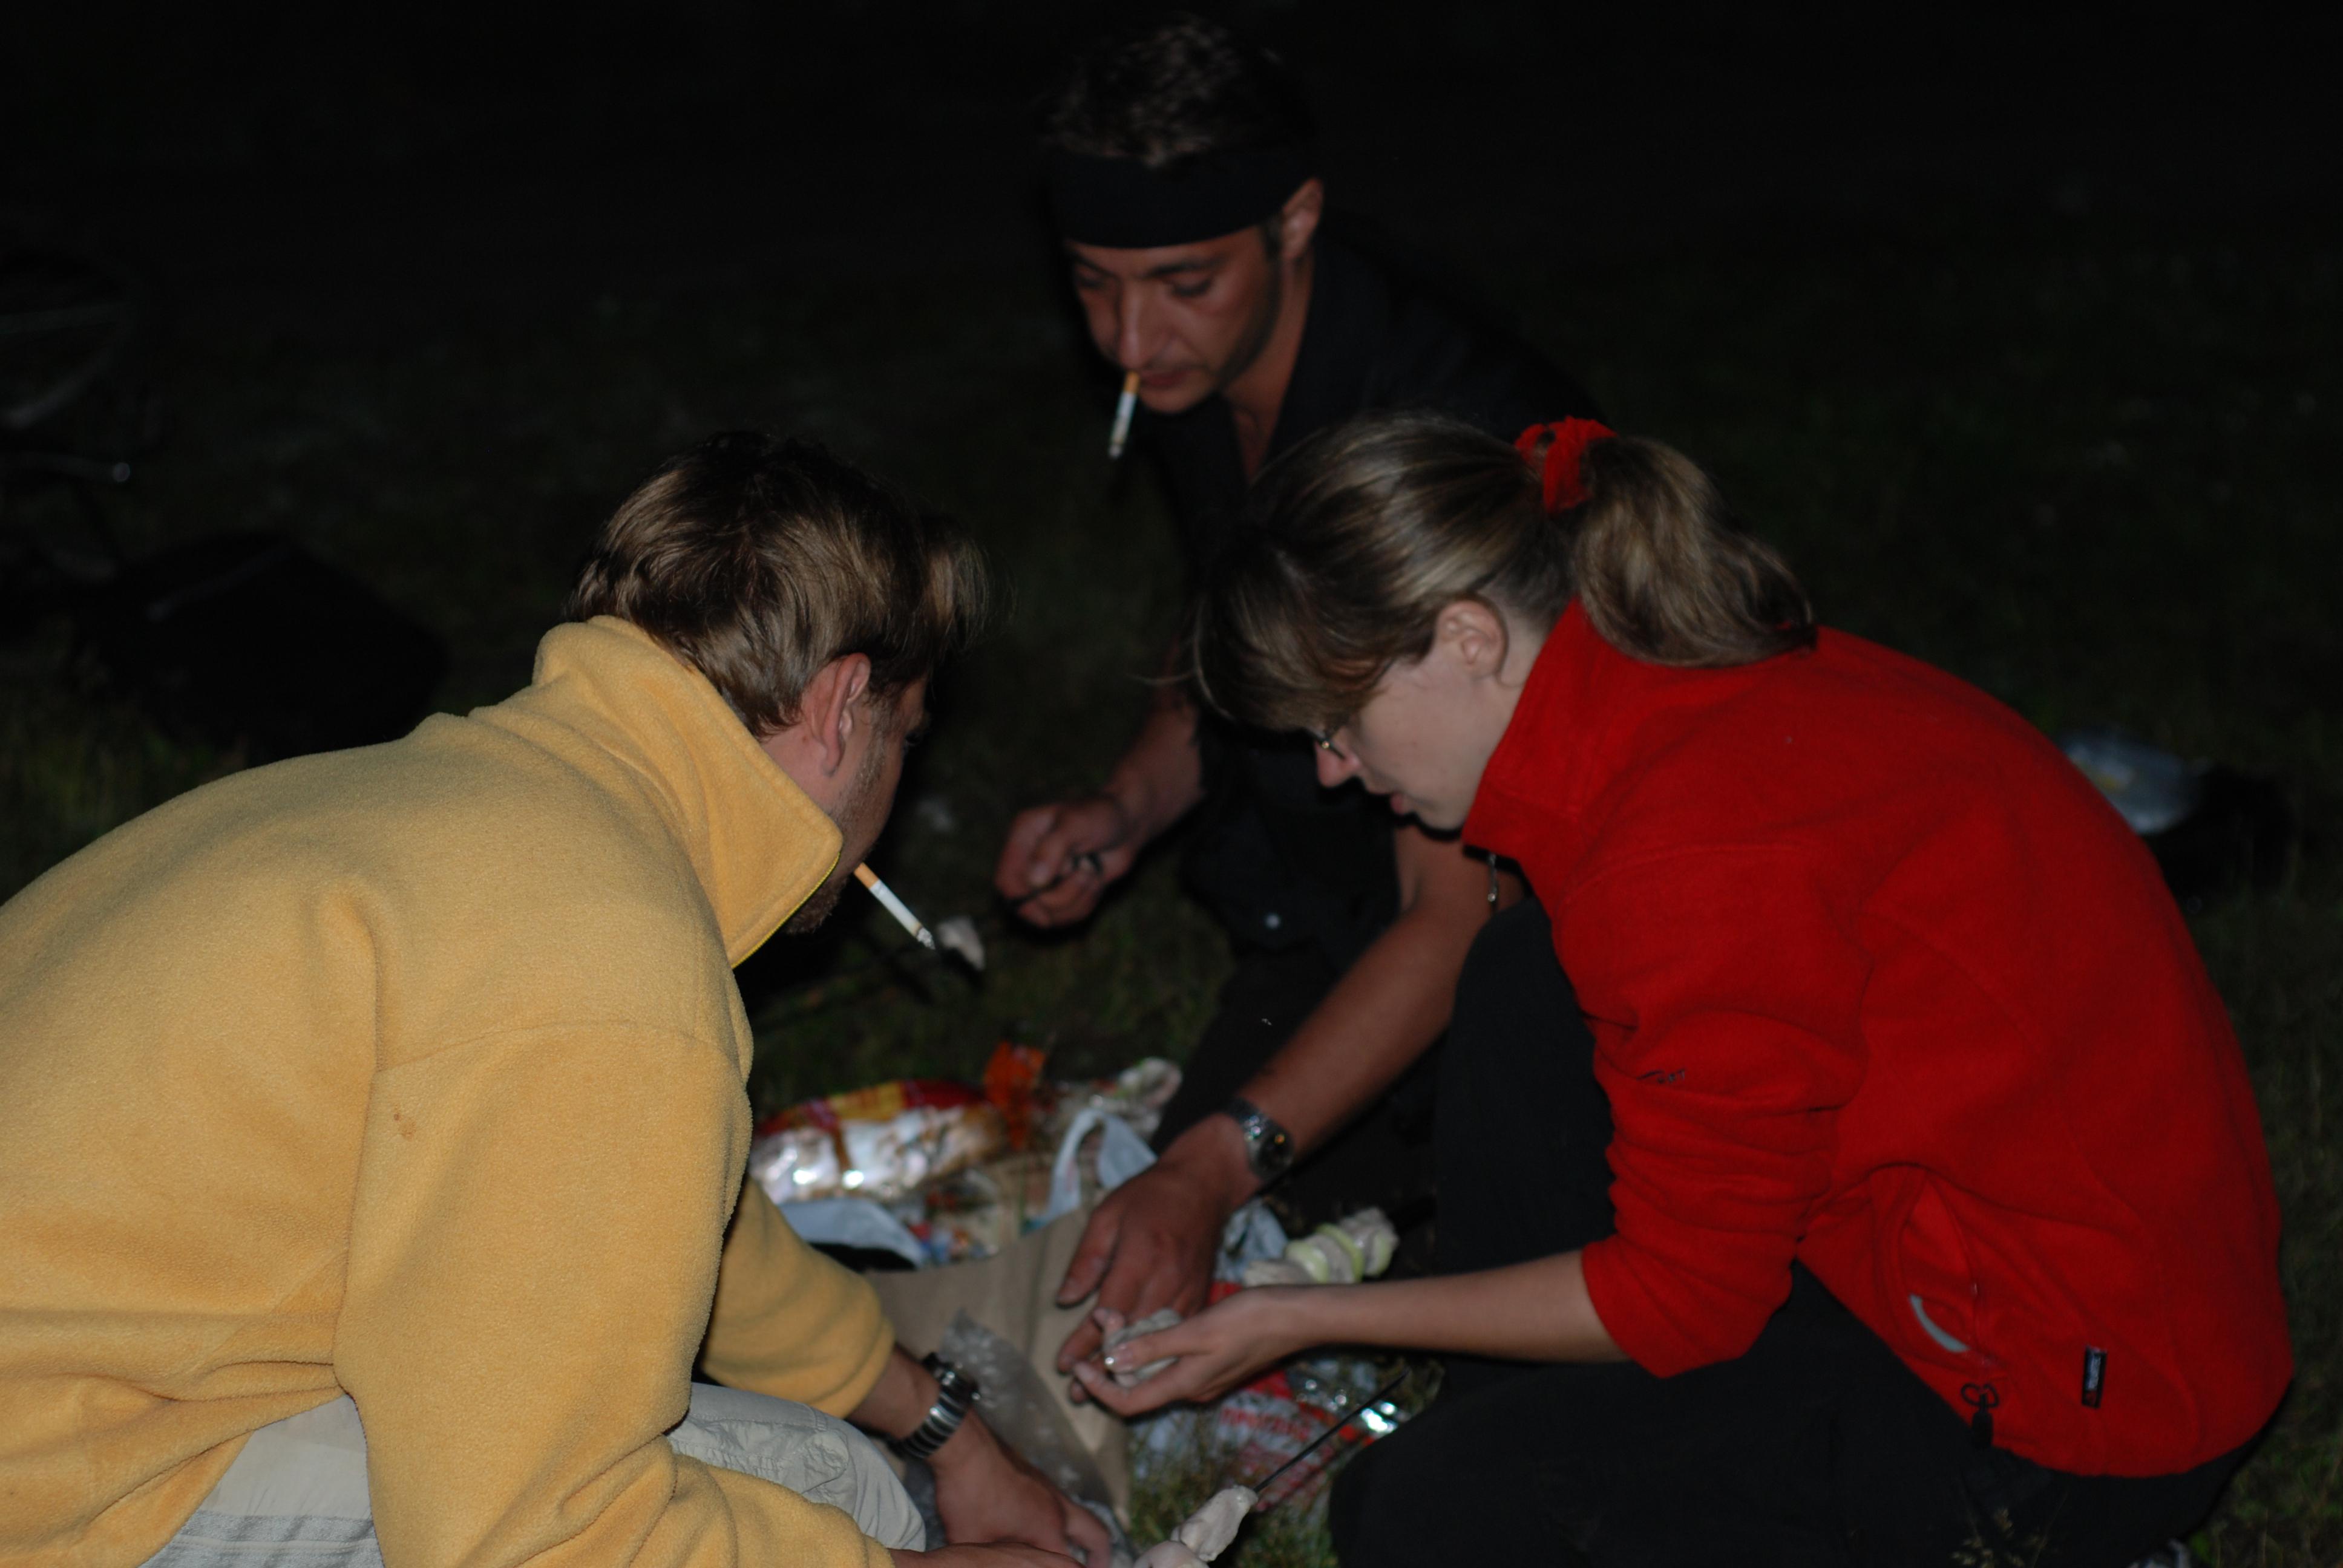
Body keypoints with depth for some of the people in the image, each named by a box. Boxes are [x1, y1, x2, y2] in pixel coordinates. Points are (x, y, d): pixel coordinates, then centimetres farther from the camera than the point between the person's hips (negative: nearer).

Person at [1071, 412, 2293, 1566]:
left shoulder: (1690, 863, -29)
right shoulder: (1721, 684, -1)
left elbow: (1686, 1301, -18)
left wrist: (1310, 1318, -8)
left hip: (2090, 1422, -9)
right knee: (1526, 991, 8)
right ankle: (1513, 1427, 17)